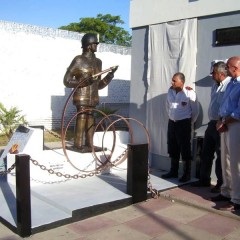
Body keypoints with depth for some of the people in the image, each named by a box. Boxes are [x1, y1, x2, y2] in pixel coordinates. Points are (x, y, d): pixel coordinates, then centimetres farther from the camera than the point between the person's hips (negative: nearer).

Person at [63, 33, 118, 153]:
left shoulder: (97, 62, 15)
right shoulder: (78, 60, -5)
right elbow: (67, 81, -8)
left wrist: (111, 74, 6)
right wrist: (85, 81, -19)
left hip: (93, 98, 6)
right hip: (81, 97, -6)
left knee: (90, 120, 7)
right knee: (81, 118, -9)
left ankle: (89, 145, 13)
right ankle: (78, 145, -4)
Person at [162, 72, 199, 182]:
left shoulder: (189, 93, -15)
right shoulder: (170, 91, 3)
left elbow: (195, 110, -6)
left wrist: (190, 122, 4)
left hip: (184, 124, -6)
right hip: (171, 123, 6)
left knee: (185, 149, 1)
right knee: (172, 148, 13)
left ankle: (187, 174, 13)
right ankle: (173, 171, 27)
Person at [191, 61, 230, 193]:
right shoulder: (215, 85, 14)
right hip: (212, 123, 9)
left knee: (221, 156, 2)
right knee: (206, 153, 14)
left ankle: (221, 183, 16)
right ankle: (204, 179, 27)